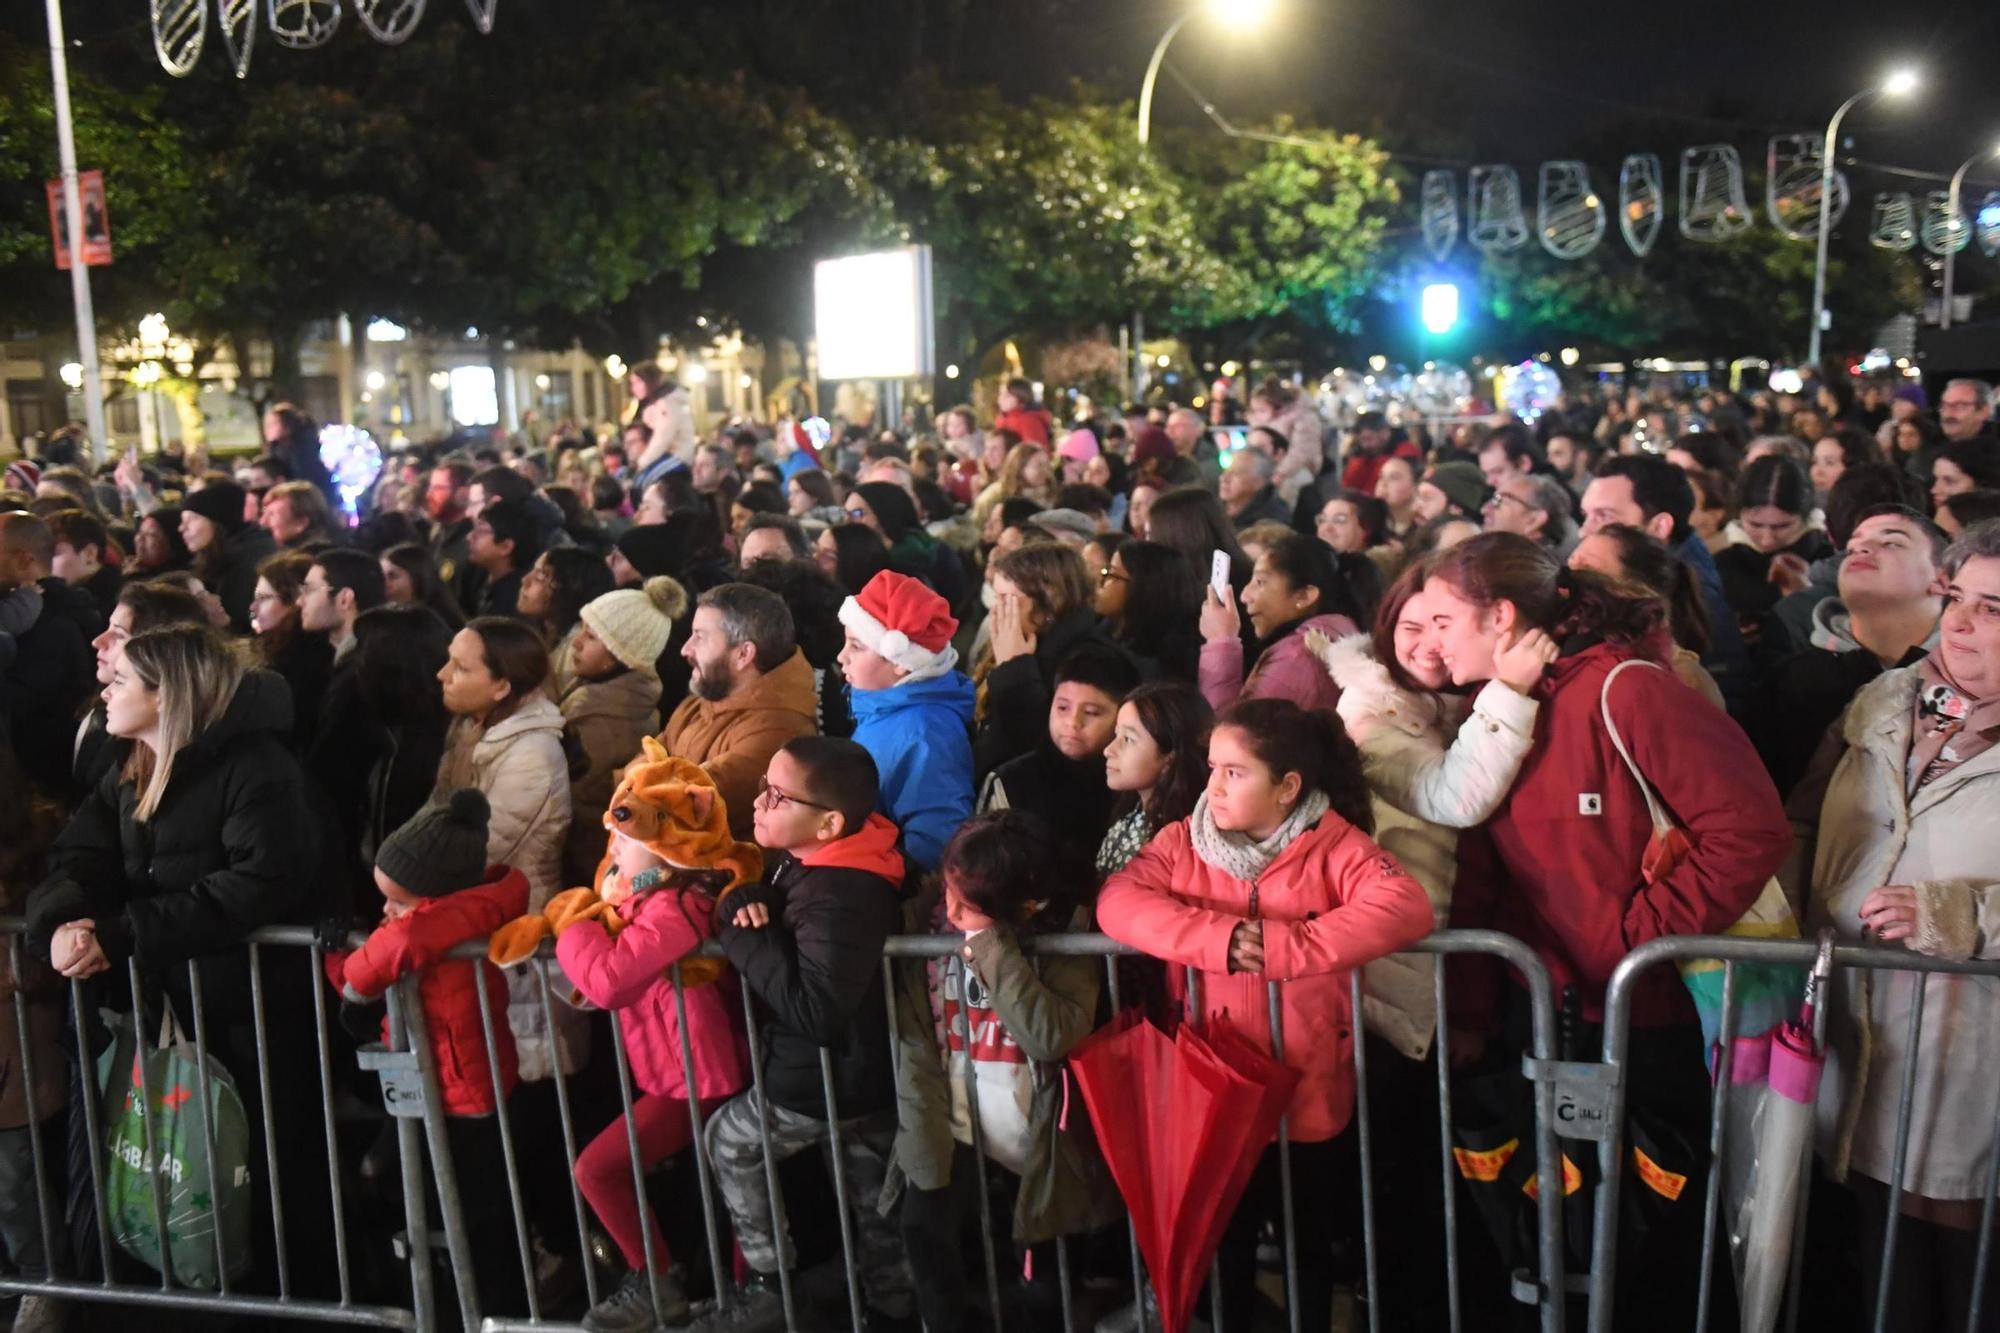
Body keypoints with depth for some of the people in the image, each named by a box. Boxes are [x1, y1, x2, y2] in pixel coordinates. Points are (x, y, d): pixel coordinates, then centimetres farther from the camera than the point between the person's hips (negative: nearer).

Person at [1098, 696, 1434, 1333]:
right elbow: (1118, 900, -15)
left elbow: (1406, 908, -27)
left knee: (1310, 1243, 19)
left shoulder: (1333, 844, -12)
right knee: (1223, 1240, 20)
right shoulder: (1183, 840, -3)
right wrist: (1217, 938, -28)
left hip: (1309, 1094, -2)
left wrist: (1283, 946, -31)